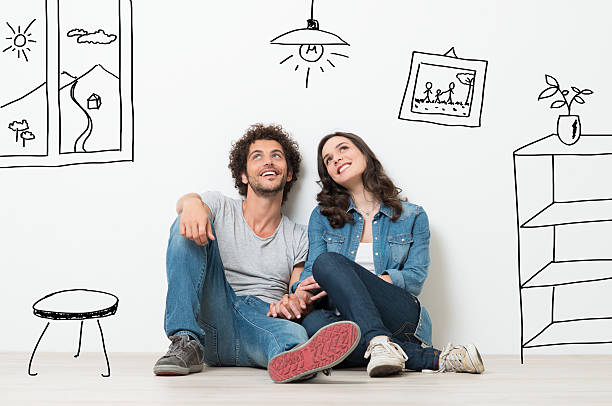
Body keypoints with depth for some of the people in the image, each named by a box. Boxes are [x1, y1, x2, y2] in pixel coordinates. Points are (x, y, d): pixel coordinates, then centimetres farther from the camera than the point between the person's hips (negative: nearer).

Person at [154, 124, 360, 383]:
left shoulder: (298, 238, 19)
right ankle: (186, 343, -26)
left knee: (294, 334, -36)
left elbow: (297, 302, 12)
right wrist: (191, 203, -35)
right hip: (213, 319, 0)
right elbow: (185, 202, -8)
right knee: (190, 225, -17)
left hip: (264, 321, 0)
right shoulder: (219, 208, 15)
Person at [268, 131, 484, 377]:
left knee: (328, 262, -25)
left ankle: (379, 343, -42)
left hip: (400, 317, -2)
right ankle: (432, 358, -33)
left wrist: (344, 282, -13)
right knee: (313, 323, -36)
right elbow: (311, 273, 8)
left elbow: (415, 279, 1)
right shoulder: (322, 217, 19)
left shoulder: (412, 217, 13)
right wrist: (295, 297, -19)